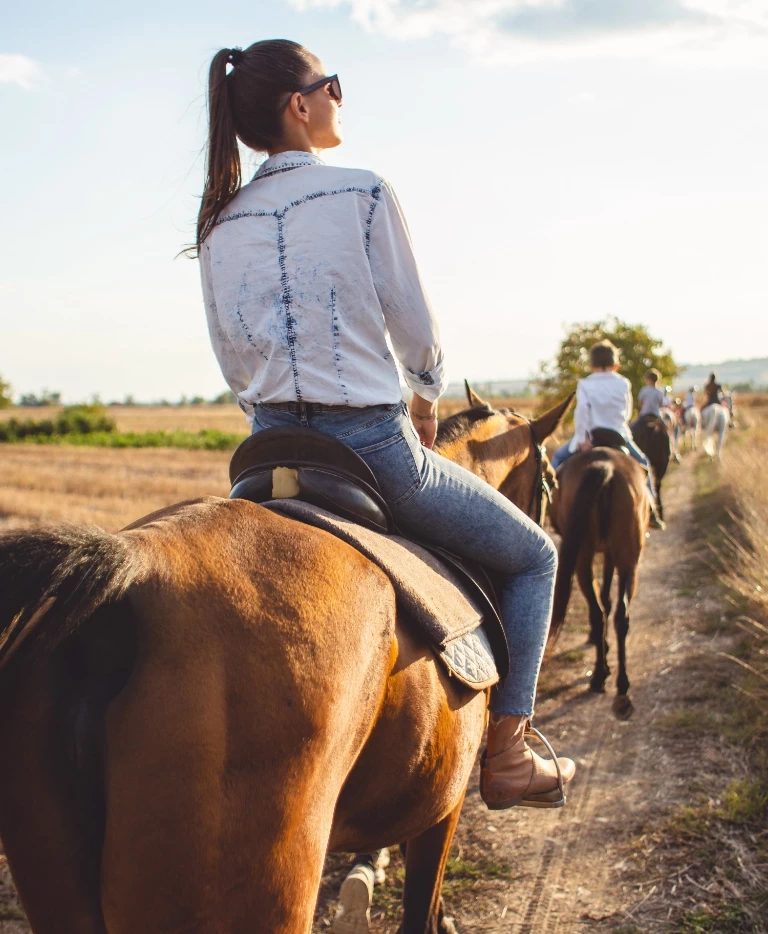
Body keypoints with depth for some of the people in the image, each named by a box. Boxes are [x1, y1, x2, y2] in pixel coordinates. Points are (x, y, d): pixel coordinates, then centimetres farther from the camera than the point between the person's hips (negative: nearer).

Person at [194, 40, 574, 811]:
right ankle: (506, 754, 13)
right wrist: (428, 395, 16)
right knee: (533, 556, 15)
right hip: (375, 449, -5)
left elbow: (235, 364, 12)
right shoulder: (365, 193, -9)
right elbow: (417, 332, -4)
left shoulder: (217, 227, 7)